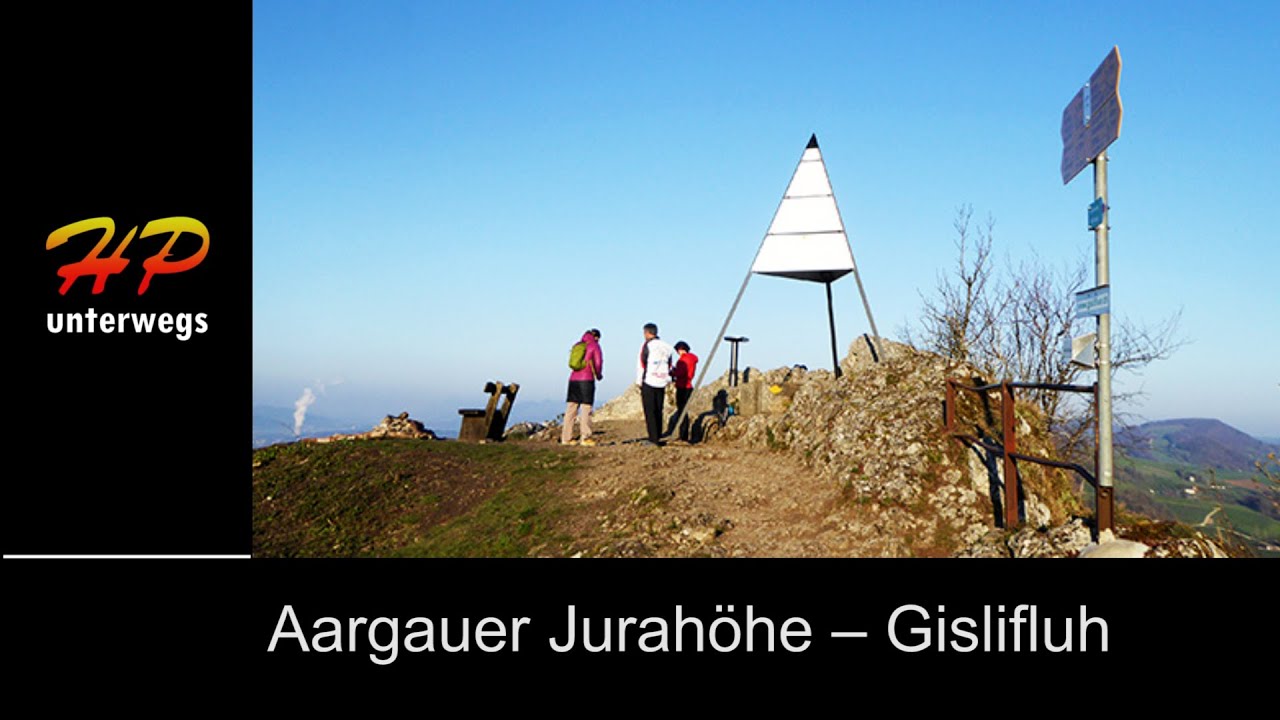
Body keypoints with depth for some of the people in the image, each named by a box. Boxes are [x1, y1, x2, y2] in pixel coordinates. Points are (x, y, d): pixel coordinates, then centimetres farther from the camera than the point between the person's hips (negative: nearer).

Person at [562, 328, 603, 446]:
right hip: (586, 379, -5)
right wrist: (598, 375, 18)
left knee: (571, 408, 6)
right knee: (586, 408, -3)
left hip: (573, 379, 5)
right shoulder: (594, 345, 1)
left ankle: (566, 437, 6)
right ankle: (585, 438, -5)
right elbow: (598, 363, -2)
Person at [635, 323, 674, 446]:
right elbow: (669, 367, 16)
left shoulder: (647, 346, -7)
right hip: (661, 383, 6)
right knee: (658, 411, 11)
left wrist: (639, 382, 0)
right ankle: (658, 438, 13)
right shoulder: (666, 347, 12)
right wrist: (668, 382, 21)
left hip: (648, 382, -6)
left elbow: (641, 366, -7)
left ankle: (653, 439, -6)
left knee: (650, 412, -3)